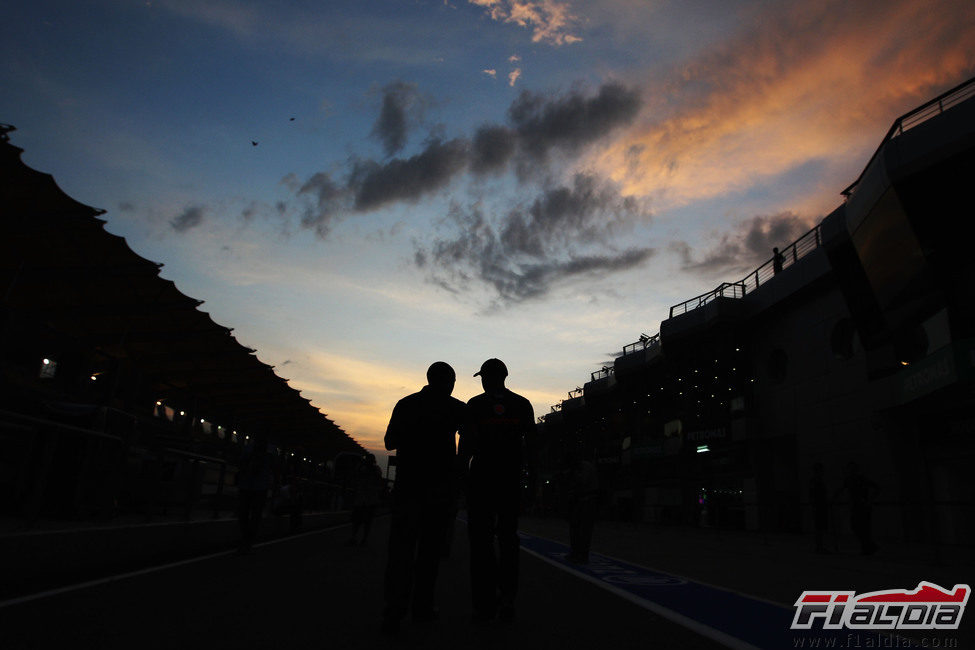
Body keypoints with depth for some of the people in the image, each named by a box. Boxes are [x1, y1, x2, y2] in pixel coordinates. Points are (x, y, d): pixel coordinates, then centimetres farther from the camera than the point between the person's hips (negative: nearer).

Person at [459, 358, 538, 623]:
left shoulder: (475, 405, 0)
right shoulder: (522, 404, 6)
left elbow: (465, 445, -5)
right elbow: (531, 445, 4)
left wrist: (461, 475, 0)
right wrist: (532, 478, 8)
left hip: (481, 476, -2)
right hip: (511, 478, 2)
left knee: (481, 539, 6)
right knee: (508, 537, 13)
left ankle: (485, 604, 3)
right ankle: (507, 596, 3)